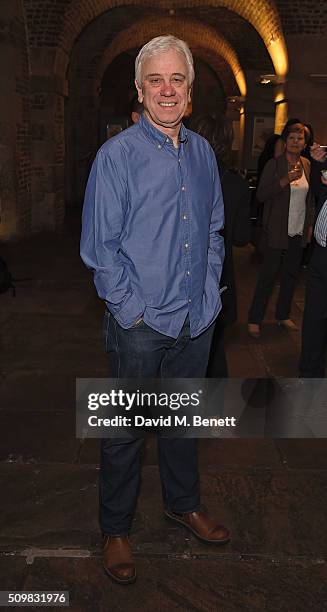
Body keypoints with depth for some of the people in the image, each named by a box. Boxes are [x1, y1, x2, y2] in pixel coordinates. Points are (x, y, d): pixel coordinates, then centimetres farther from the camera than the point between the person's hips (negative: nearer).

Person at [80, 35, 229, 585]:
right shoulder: (117, 155, -9)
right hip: (139, 325, -5)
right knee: (125, 431, 9)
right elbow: (99, 246, -10)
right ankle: (115, 529, 30)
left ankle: (183, 504, 43)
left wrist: (210, 290, 6)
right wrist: (132, 309, -12)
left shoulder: (202, 152, 7)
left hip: (196, 321, 5)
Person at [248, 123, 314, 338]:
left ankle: (283, 315, 27)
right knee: (268, 275, -2)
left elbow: (310, 198, 16)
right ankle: (255, 319, 9)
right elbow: (261, 195, -14)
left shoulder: (307, 165, 8)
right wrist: (286, 180, -23)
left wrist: (310, 224, 11)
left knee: (291, 274, 13)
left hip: (299, 231, 5)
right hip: (278, 231, -5)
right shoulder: (274, 165, -7)